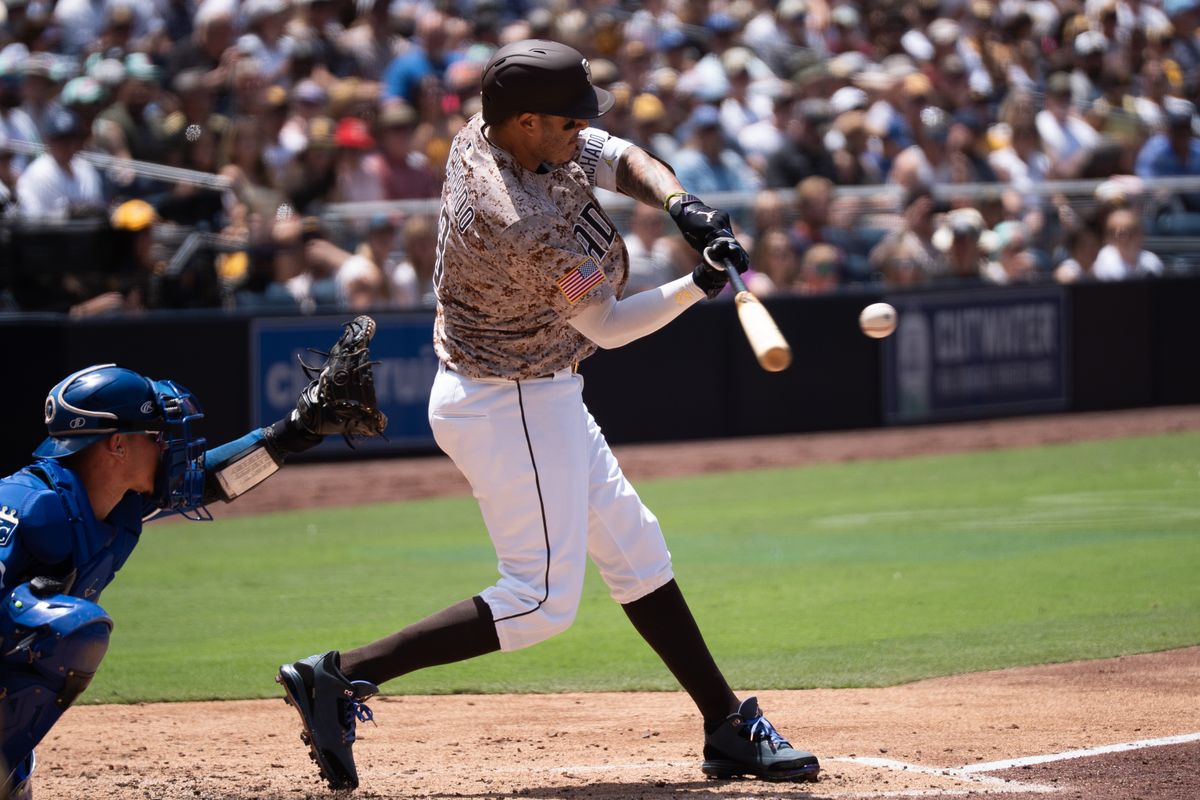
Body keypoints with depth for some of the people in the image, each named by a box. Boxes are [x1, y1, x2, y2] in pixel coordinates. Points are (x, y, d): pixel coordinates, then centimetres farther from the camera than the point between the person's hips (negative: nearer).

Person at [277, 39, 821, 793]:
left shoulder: (485, 133, -5)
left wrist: (681, 203, -15)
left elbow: (618, 158, 2)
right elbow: (606, 323, -18)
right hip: (511, 408, -11)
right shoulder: (521, 226, -30)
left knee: (636, 551, 15)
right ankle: (340, 677, -7)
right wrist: (701, 285, -16)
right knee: (542, 600, -6)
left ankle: (729, 729, 22)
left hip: (539, 398, 11)